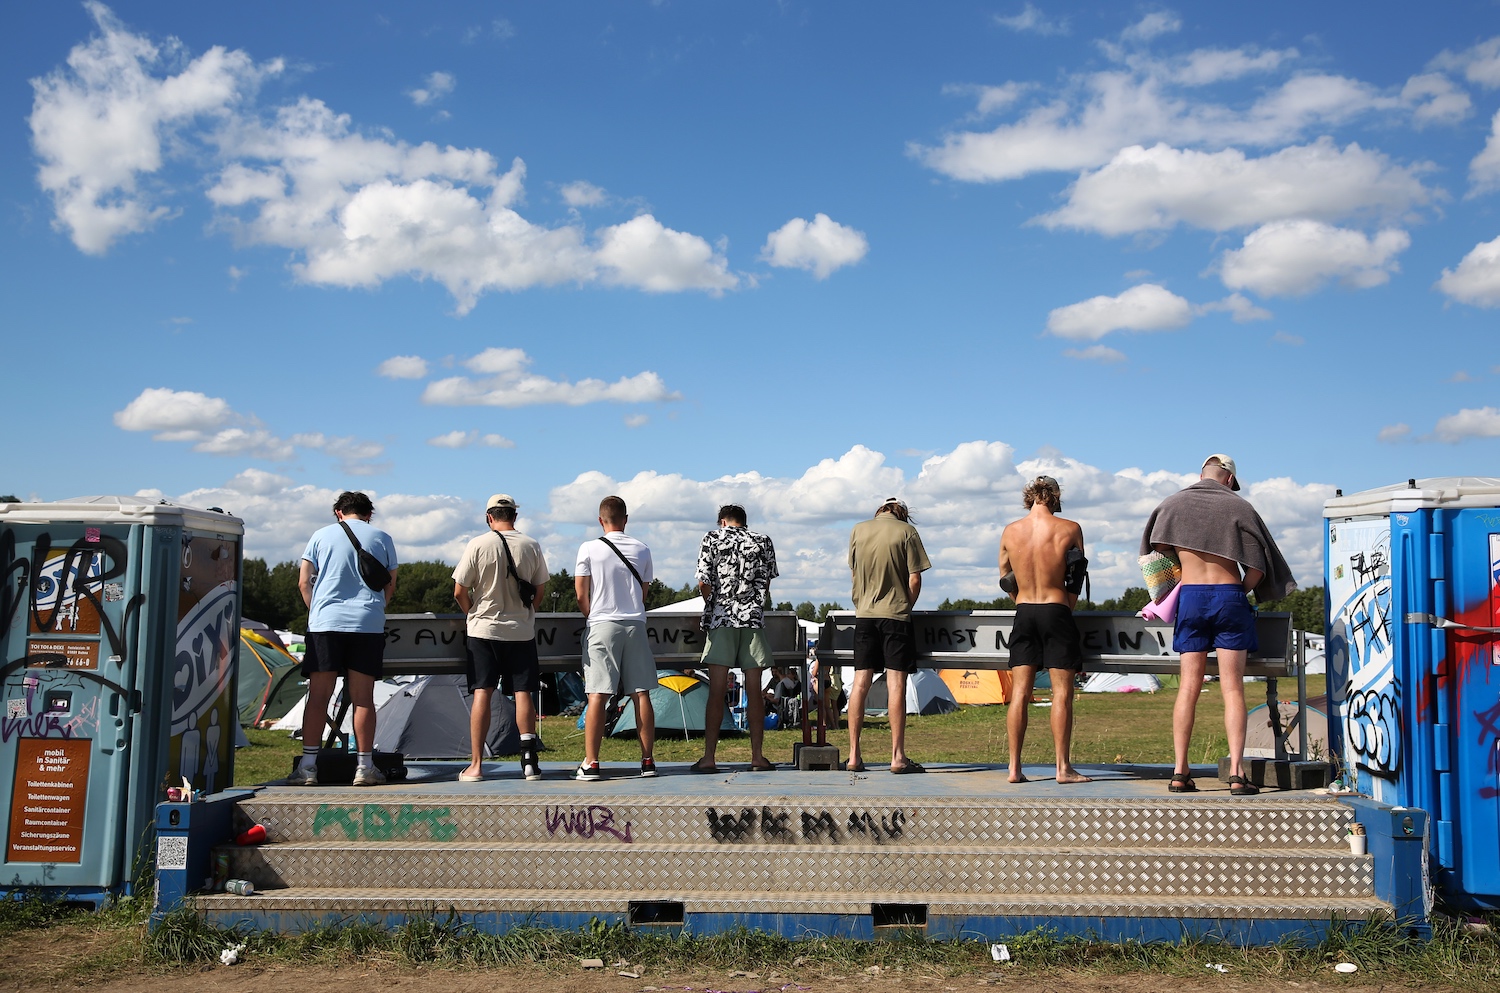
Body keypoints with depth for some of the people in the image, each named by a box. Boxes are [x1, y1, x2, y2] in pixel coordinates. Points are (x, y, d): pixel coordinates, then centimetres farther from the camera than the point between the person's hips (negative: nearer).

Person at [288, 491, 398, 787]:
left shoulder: (321, 535, 8)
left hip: (325, 623, 0)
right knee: (363, 698, 3)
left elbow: (304, 582, 7)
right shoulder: (382, 538, 10)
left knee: (318, 696, 1)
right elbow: (390, 587, 12)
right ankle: (365, 767, 4)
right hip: (369, 626, 0)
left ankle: (308, 766, 0)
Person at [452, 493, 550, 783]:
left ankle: (476, 765, 1)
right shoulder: (531, 546, 0)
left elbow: (459, 592, -5)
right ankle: (529, 759, 1)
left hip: (484, 629, -2)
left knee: (482, 694, 1)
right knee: (523, 693, 5)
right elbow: (540, 590, 7)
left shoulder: (478, 545, -7)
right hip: (522, 631, 2)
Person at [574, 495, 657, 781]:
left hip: (602, 625, -3)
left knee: (597, 695, -4)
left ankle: (591, 764, -5)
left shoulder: (589, 549, -3)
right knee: (641, 694, 6)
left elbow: (581, 595, -3)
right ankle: (647, 761, 9)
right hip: (635, 624, 3)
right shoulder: (641, 550, 7)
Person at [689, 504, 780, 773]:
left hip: (720, 619, -1)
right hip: (753, 619, 1)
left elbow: (703, 583, -1)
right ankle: (757, 757, 4)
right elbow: (766, 585, 10)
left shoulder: (711, 539, 4)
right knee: (754, 691, 3)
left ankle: (709, 758, -3)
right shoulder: (763, 542, 10)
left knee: (716, 691, -2)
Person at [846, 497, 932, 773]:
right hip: (896, 614, -3)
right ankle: (897, 756, -4)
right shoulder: (907, 531, -3)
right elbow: (915, 579, -5)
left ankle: (854, 755, 5)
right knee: (896, 683, -3)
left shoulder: (858, 530, 7)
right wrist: (907, 606, 9)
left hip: (864, 614, 3)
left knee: (860, 683, 5)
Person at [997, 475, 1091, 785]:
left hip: (1023, 613, 3)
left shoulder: (1010, 531, 2)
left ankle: (1014, 767, 3)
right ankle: (1063, 767, 1)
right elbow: (1077, 579, 2)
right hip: (1057, 612, -3)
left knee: (1020, 693, 4)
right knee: (1062, 692, 1)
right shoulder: (1070, 528, -5)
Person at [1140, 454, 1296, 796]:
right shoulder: (1238, 506, -1)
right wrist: (1240, 592, 13)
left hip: (1190, 597, 2)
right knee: (1232, 687, -2)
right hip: (1229, 596, -2)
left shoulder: (1174, 503, 7)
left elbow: (1155, 550, 16)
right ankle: (1236, 773, -6)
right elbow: (1257, 567, -3)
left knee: (1189, 686, 5)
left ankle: (1180, 772, 2)